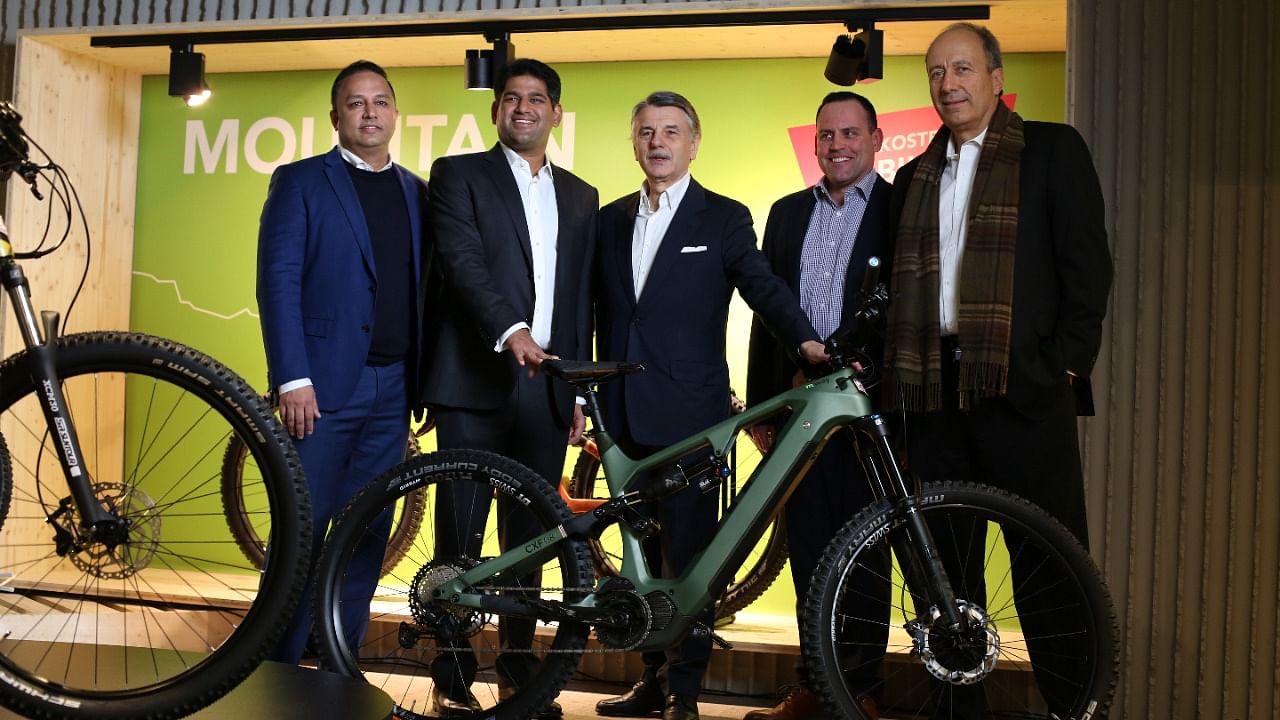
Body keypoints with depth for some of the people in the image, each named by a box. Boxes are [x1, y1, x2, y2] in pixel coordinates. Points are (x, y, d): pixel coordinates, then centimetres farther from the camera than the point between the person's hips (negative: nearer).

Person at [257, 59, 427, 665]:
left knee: (368, 535, 8)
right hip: (324, 385, -4)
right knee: (302, 532, 0)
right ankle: (278, 670, 12)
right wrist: (293, 378, -14)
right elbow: (278, 282, -6)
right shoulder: (300, 181, 2)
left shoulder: (417, 192, 15)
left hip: (392, 388, 4)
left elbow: (425, 289, 12)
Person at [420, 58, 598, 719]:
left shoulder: (580, 196, 18)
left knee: (529, 539, 9)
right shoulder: (458, 175, 4)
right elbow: (463, 262, -12)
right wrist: (511, 331, -28)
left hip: (547, 389, 4)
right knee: (461, 538, -1)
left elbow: (581, 299, 16)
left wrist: (579, 390, 11)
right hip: (475, 381, -4)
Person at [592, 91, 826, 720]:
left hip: (689, 410, -4)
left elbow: (762, 286, -8)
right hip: (624, 410, 4)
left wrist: (806, 339, -25)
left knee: (688, 551, -2)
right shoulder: (610, 219, 15)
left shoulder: (724, 218, 3)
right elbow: (598, 312, 16)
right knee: (643, 552, 10)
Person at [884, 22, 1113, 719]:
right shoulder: (915, 177, 19)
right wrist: (899, 375, 7)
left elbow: (1087, 263, -1)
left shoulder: (1053, 149, 5)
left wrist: (1067, 365, -8)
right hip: (936, 387, 5)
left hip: (1024, 383, -5)